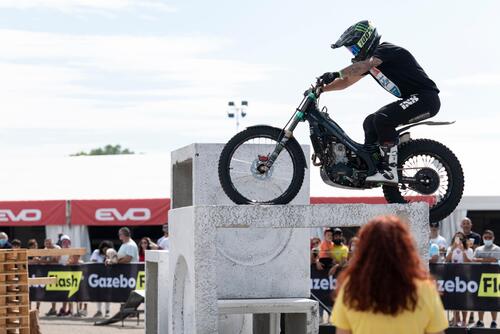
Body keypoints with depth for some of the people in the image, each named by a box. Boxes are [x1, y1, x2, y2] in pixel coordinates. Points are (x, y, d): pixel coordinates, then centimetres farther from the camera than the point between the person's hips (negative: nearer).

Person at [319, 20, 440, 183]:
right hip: (412, 98, 11)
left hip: (426, 97, -11)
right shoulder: (368, 59, 16)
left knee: (383, 119, -26)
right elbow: (347, 81, 19)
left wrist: (336, 74, -43)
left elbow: (363, 66, -33)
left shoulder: (385, 50, -14)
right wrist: (321, 89, 6)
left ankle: (390, 170, -26)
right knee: (370, 122, 10)